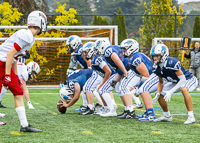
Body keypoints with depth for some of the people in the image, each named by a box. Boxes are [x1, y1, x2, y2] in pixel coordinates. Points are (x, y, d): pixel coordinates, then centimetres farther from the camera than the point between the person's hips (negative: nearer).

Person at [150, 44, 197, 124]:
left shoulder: (172, 63, -35)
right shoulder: (156, 68, -11)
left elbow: (183, 79, -33)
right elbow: (161, 82, 6)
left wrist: (171, 92, -38)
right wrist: (158, 93, -12)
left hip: (189, 80, -8)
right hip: (176, 82, 8)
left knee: (184, 89, -39)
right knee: (160, 94, 3)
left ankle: (191, 117, -32)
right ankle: (167, 116, 25)